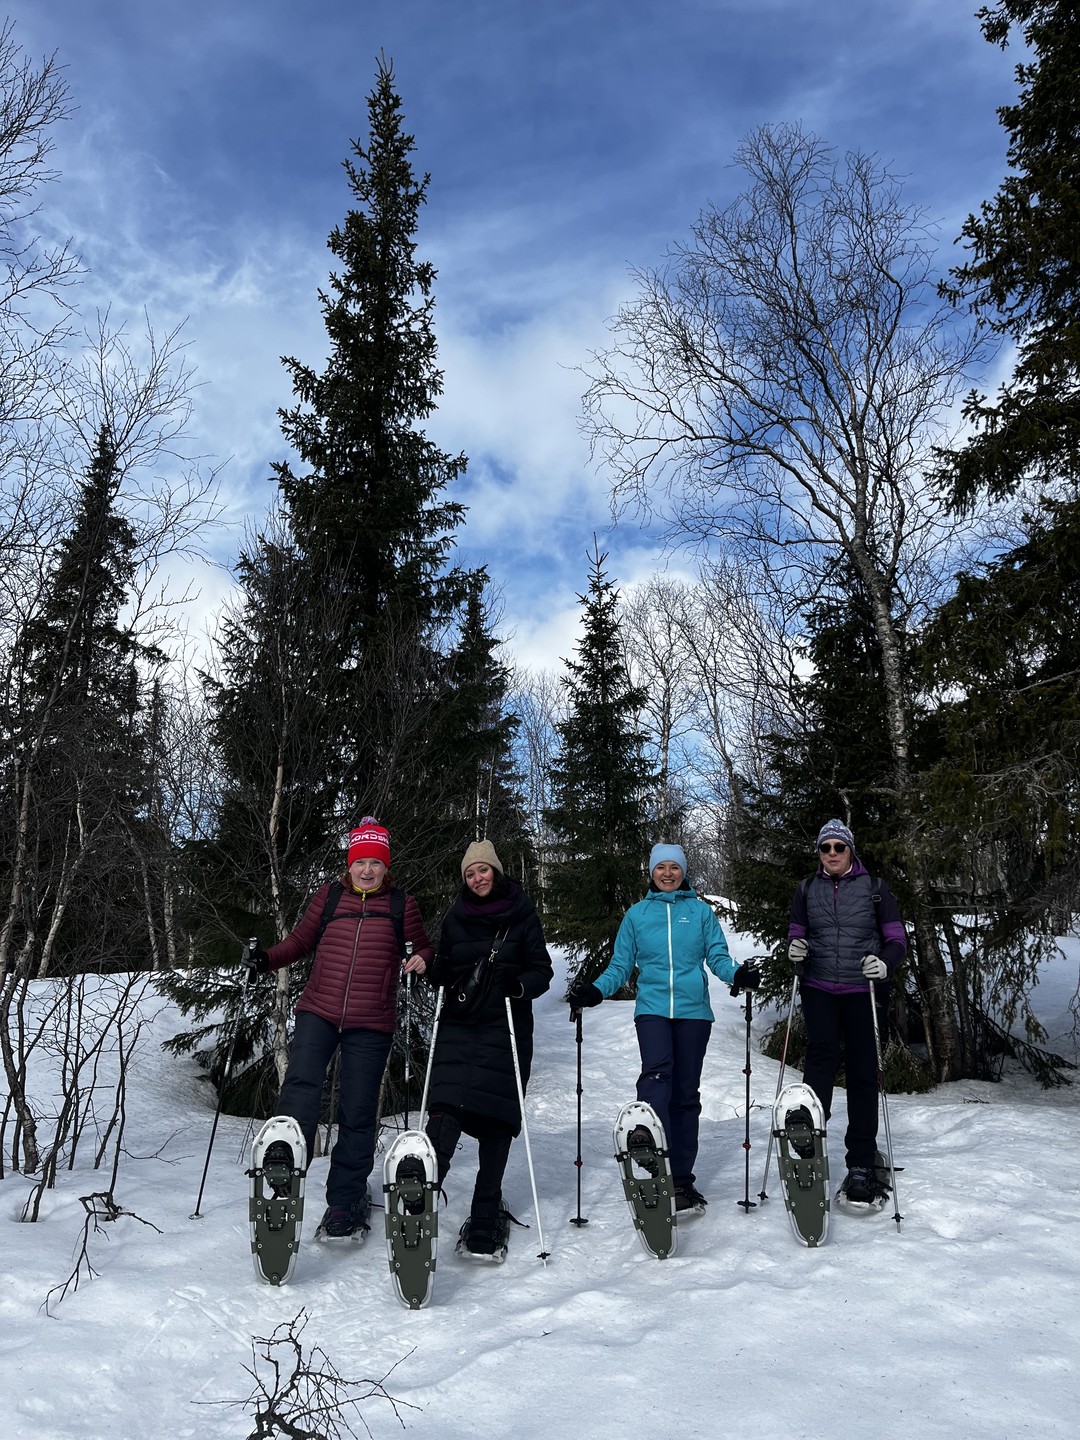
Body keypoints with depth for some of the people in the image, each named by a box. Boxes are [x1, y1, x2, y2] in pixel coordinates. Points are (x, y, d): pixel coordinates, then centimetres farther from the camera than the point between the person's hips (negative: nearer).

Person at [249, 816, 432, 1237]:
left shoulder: (401, 905, 6)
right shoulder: (328, 896, 8)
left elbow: (424, 949, 14)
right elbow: (300, 940, 15)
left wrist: (422, 961, -9)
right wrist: (267, 959, -2)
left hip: (371, 1025, -1)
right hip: (318, 1012, 1)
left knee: (358, 1113, 4)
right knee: (301, 1084, -22)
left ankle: (345, 1202, 19)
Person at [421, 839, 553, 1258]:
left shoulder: (522, 916, 2)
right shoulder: (455, 917, 12)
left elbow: (542, 970, 2)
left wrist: (520, 985, -17)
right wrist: (438, 972, 1)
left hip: (506, 1028, -2)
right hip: (459, 1025, 2)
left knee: (495, 1120, -2)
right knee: (446, 1110, -14)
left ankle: (486, 1219, 9)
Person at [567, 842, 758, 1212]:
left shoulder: (701, 911, 11)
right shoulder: (637, 914, 11)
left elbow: (717, 957, 4)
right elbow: (621, 966, 11)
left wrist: (737, 974, -17)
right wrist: (594, 990, -5)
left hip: (693, 1010, 1)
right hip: (653, 1008, -1)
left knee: (686, 1091, 4)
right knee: (657, 1072, -25)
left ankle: (681, 1177, 11)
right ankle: (646, 1138, -43)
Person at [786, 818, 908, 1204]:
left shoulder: (874, 888, 3)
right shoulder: (806, 890, 9)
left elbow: (897, 938, 2)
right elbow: (796, 934, 17)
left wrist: (885, 963, -18)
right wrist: (795, 948, -7)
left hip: (863, 990, -1)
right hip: (819, 990, 1)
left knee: (862, 1072, 3)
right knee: (821, 1055, -19)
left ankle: (861, 1163, 13)